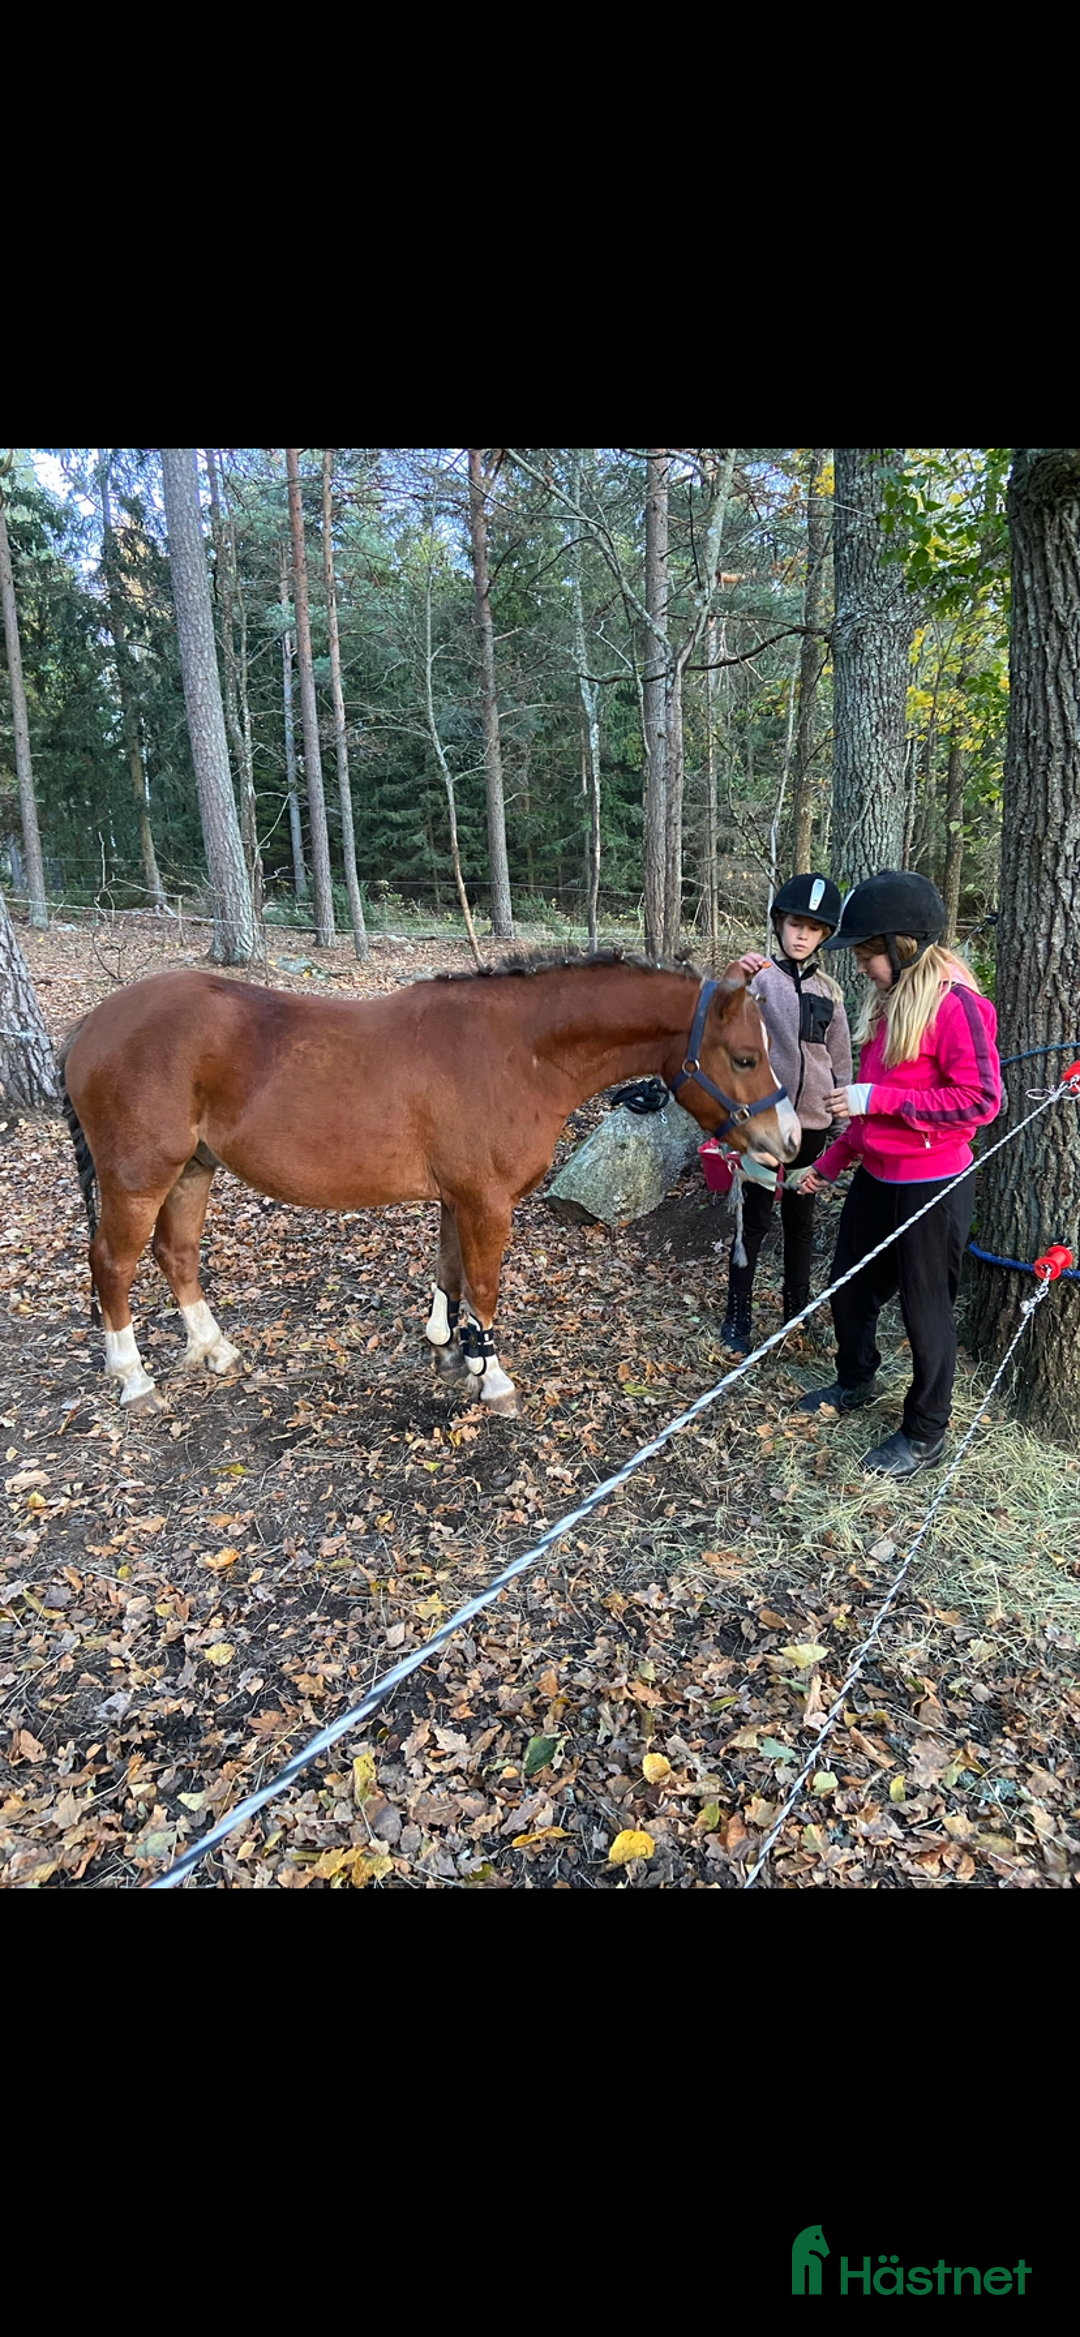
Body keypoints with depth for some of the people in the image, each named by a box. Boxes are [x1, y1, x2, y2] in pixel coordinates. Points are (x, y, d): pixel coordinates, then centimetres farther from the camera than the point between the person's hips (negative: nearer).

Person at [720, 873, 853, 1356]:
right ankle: (737, 1318, 15)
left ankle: (798, 1310, 30)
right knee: (754, 1219, 2)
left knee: (800, 1218, 16)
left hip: (812, 1122, 5)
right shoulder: (760, 976, -7)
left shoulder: (827, 991, 8)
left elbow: (840, 1059, 14)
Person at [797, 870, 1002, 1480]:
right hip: (876, 1178, 8)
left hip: (932, 1188, -8)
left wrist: (879, 1098, -23)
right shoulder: (889, 1001, 8)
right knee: (849, 1291, 19)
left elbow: (981, 1100, -23)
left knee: (926, 1309, 8)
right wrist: (833, 1160, 17)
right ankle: (856, 1383, 44)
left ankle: (926, 1434, 27)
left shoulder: (956, 1004, -19)